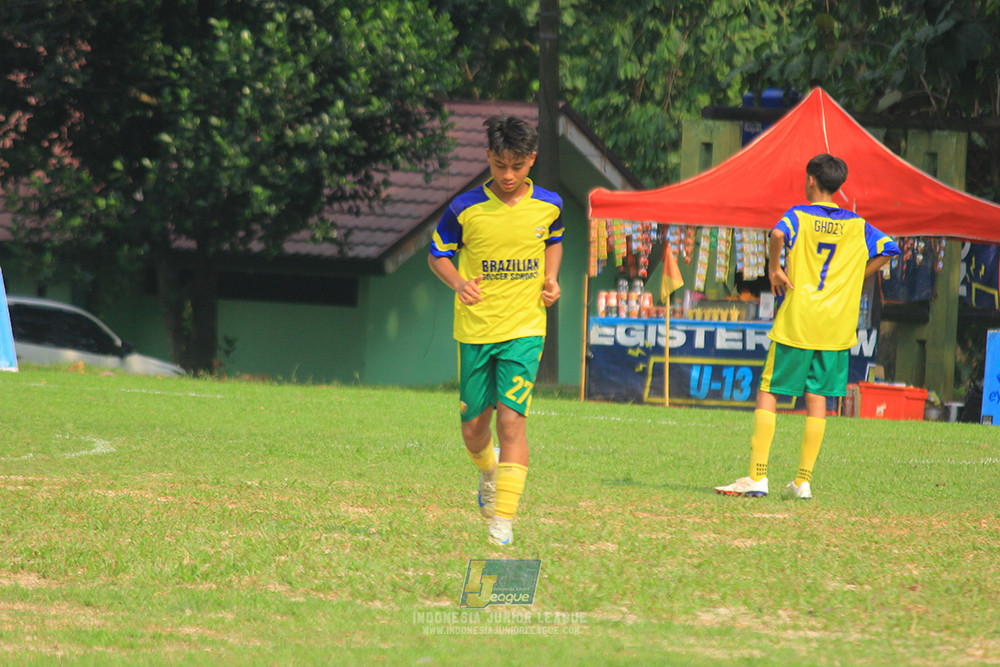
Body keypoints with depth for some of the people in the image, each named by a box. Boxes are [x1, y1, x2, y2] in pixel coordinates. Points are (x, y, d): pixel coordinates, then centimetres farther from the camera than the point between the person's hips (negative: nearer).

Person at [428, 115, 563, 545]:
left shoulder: (548, 206, -1)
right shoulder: (465, 209, -7)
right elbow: (438, 255, 6)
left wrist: (551, 279, 3)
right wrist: (459, 283, -14)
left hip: (525, 329, -1)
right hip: (475, 329, 1)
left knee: (511, 419, -14)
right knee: (474, 427, 9)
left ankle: (503, 519, -12)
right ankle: (489, 472, 44)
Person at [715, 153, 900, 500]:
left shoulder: (799, 215, -4)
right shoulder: (857, 225, 7)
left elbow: (778, 234, -25)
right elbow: (888, 250, 6)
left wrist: (774, 268, -10)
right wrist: (853, 279, 9)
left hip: (795, 324, -3)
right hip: (836, 325, 3)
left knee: (768, 392, 3)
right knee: (817, 398, 7)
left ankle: (757, 477, -5)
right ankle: (803, 481, 6)